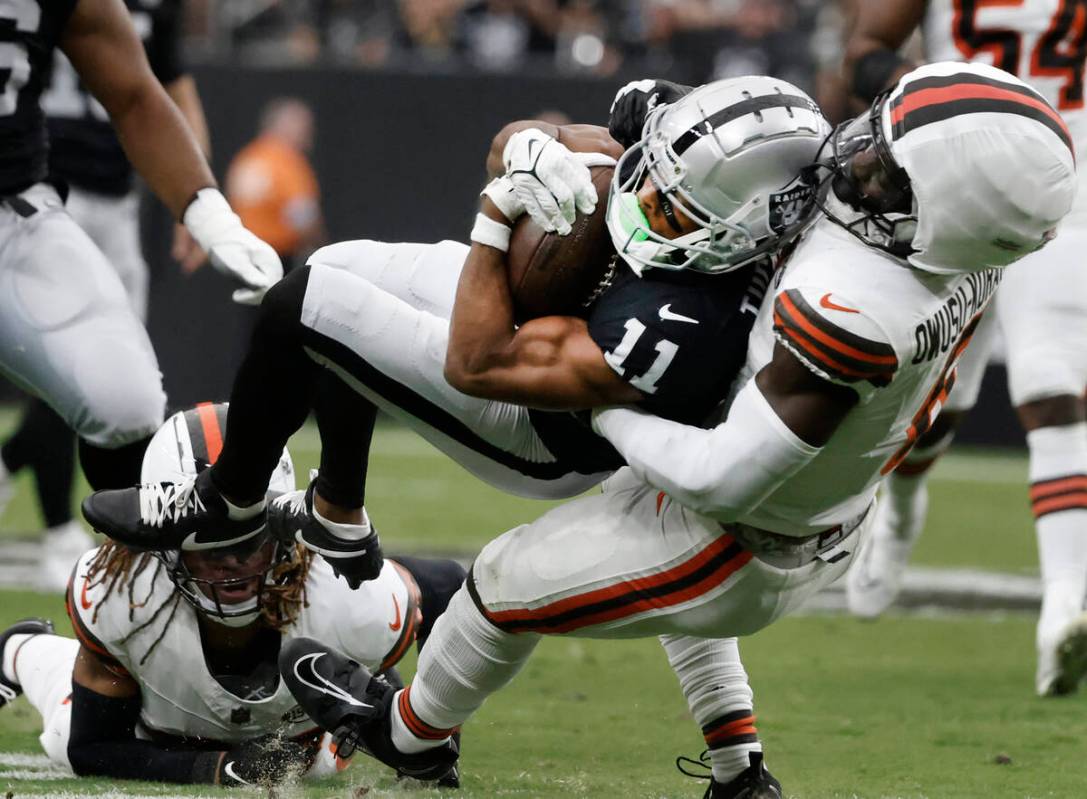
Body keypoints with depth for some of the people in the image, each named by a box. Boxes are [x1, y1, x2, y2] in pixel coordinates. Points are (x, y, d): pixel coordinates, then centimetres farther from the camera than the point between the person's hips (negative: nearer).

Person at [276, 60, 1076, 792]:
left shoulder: (849, 308, -44)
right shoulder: (971, 260, -20)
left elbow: (725, 480, -37)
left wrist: (609, 413, -21)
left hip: (740, 562, -8)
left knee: (508, 580, 17)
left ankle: (414, 730, 46)